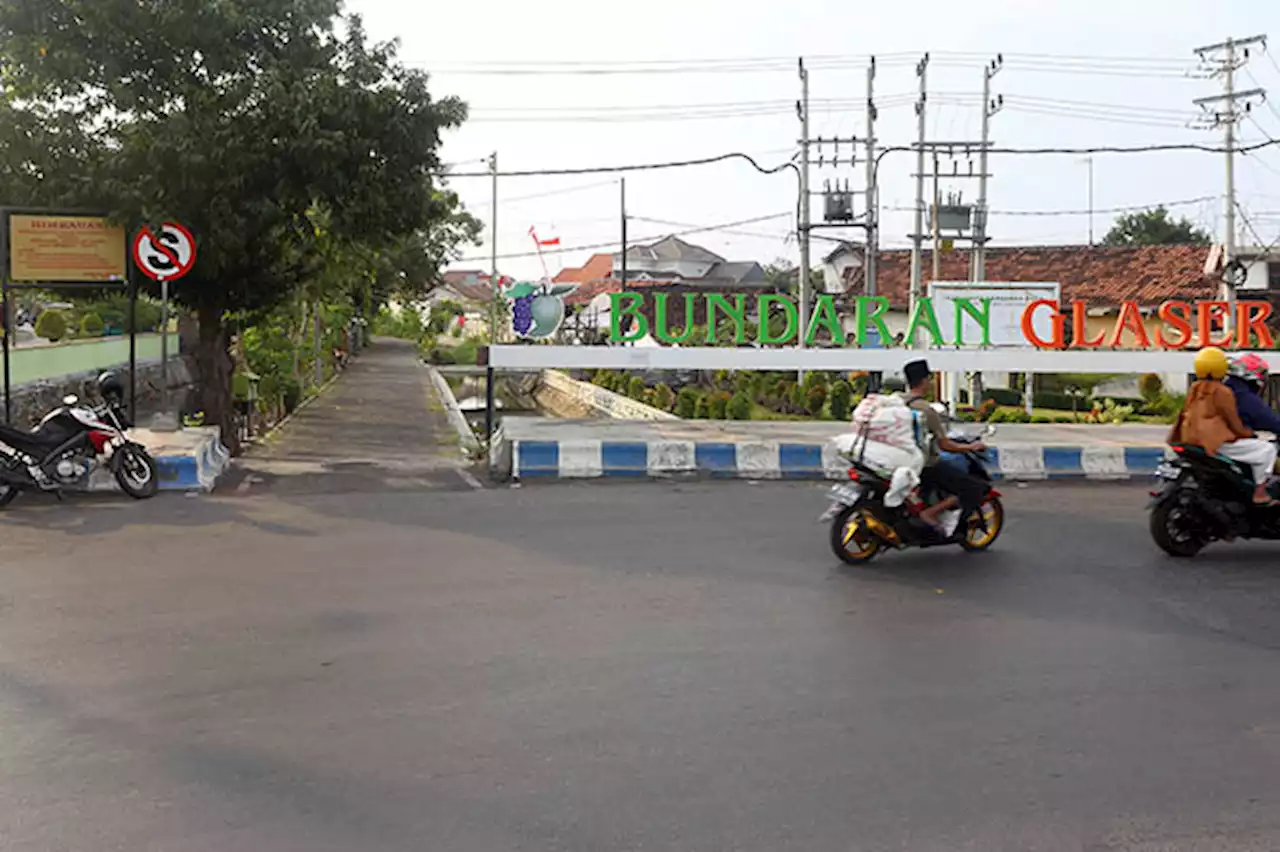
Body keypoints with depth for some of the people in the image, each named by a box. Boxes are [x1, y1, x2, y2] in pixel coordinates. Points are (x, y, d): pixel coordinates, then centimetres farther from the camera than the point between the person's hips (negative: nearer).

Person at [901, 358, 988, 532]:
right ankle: (931, 512, -15)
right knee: (976, 489, -7)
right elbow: (944, 445, -18)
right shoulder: (926, 410, -20)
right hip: (928, 467, -9)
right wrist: (971, 447, -3)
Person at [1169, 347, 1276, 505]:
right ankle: (1260, 493, -6)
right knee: (1267, 449, -2)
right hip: (1217, 442, -9)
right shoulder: (1222, 392, -13)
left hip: (1190, 440, 9)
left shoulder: (1194, 388, 9)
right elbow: (1233, 422, -9)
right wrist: (1248, 433, 9)